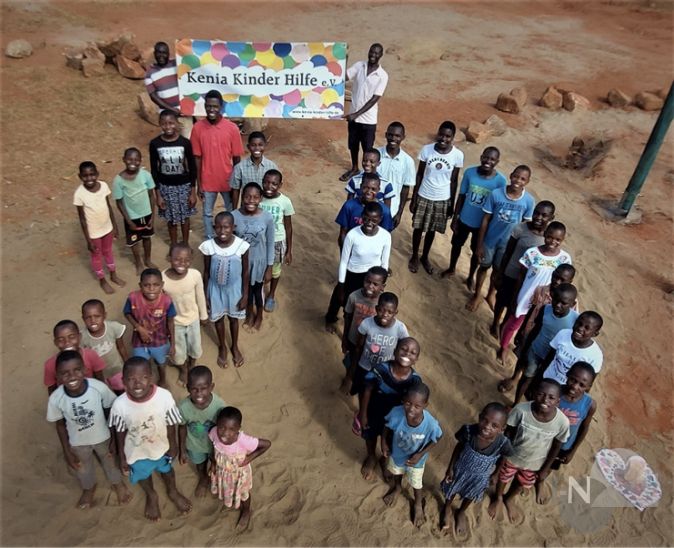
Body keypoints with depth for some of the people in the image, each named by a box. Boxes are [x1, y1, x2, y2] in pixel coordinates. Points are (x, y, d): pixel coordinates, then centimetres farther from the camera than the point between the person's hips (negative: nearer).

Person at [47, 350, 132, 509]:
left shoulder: (99, 388, -35)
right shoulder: (56, 399, -31)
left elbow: (110, 413, -16)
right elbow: (60, 425, -11)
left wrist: (115, 438, -6)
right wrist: (67, 452, -3)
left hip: (102, 437, -1)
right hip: (78, 442, 1)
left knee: (109, 461, 29)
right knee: (83, 468, 31)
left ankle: (117, 483, 62)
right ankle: (89, 488, 66)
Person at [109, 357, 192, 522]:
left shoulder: (165, 397, -34)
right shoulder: (120, 405, -32)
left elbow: (171, 424, -16)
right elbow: (120, 433, -13)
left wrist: (173, 446, -2)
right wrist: (122, 458, -1)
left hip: (162, 447, 0)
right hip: (137, 451, 0)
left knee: (166, 470, 31)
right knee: (143, 475, 31)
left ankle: (173, 492, 65)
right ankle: (151, 497, 65)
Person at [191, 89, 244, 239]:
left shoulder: (232, 128, -12)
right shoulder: (198, 128, -9)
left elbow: (236, 159, -5)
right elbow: (197, 158, -3)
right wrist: (199, 184, -3)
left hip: (228, 181, 0)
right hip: (207, 181, 1)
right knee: (207, 213, 16)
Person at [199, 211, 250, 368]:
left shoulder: (241, 245, -21)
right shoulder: (208, 246, -20)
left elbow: (245, 271, -9)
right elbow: (206, 272, -7)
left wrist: (245, 295, -4)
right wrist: (205, 295, -1)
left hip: (234, 288, 0)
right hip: (216, 289, 0)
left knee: (233, 318, 21)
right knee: (218, 318, 21)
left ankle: (235, 346, 47)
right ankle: (222, 347, 47)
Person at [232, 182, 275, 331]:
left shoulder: (267, 217, -21)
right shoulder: (234, 216, -19)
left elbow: (270, 244, -10)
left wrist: (269, 268, -5)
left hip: (259, 261, -1)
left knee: (257, 290, 21)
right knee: (245, 289, 23)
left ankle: (259, 316, 51)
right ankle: (250, 314, 53)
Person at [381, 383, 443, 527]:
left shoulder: (431, 424, -41)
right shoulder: (396, 412, -38)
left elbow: (436, 439, -18)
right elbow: (387, 427, -14)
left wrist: (420, 454, -22)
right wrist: (384, 443, -10)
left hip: (416, 459, -2)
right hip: (396, 453, 2)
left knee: (416, 484, 27)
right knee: (396, 473, 35)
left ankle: (418, 504, 61)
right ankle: (397, 488, 70)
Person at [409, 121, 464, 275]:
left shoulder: (458, 155, -12)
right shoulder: (426, 149, -13)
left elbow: (454, 181, -3)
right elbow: (419, 175, -5)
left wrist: (452, 204, 2)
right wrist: (413, 198, -3)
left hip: (442, 200, 0)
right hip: (424, 197, 0)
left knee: (432, 230, 17)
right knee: (418, 228, 13)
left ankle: (425, 257, 39)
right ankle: (414, 256, 37)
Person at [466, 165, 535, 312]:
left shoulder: (529, 201, -16)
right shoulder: (495, 194, -19)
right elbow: (485, 219, -12)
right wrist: (479, 244, -9)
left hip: (509, 243, 1)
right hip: (490, 240, -1)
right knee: (484, 267, 19)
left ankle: (491, 295, 48)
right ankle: (476, 295, 42)